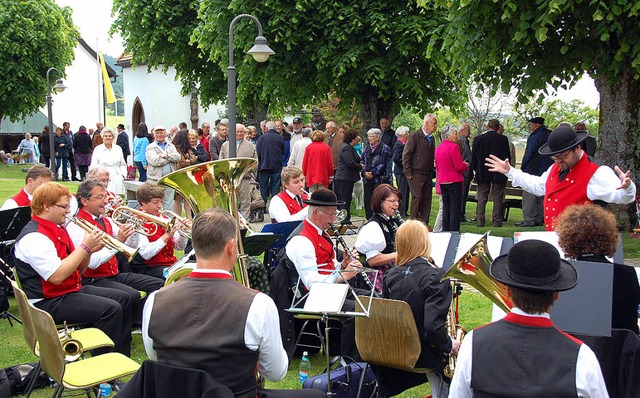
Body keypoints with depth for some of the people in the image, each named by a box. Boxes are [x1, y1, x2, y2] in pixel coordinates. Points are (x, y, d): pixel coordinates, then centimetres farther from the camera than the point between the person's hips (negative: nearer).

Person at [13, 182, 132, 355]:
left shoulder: (59, 229, 13)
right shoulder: (33, 237, -19)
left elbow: (78, 270, 17)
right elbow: (57, 276, -29)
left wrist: (90, 250, -3)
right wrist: (84, 246, -22)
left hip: (73, 289, 10)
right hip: (48, 303, -10)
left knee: (122, 299, 7)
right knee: (110, 309, -24)